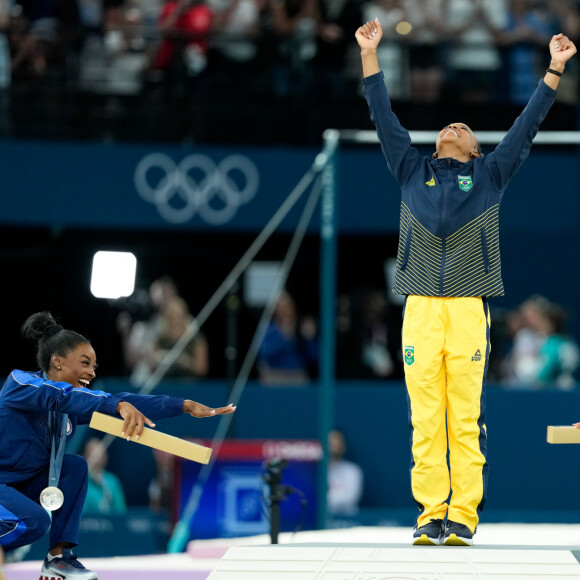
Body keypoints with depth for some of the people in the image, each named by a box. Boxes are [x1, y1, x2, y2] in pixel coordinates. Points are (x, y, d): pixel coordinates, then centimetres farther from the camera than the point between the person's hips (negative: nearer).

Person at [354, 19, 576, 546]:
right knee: (425, 420, -2)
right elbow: (384, 118, 19)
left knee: (466, 418, -4)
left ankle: (463, 516, -3)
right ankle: (430, 515, 1)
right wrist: (369, 55, 16)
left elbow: (528, 125, 16)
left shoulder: (490, 175, 17)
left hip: (469, 310, -1)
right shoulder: (413, 172, 19)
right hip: (421, 309, 1)